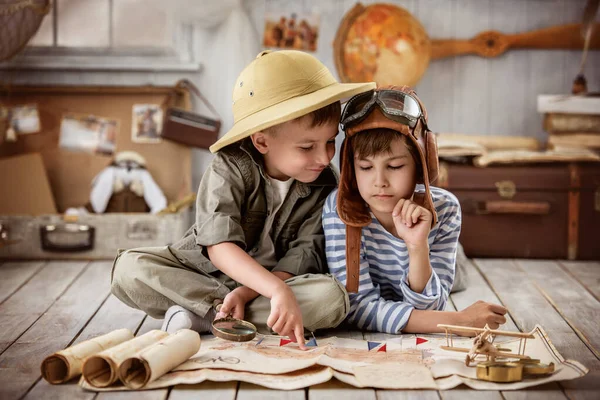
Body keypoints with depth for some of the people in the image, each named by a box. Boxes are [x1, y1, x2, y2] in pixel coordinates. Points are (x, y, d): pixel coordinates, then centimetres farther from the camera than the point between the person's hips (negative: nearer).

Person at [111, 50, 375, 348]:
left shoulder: (323, 185, -9)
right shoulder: (230, 170, -18)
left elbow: (301, 257, -13)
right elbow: (220, 246, -30)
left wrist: (246, 293, -29)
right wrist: (278, 291, -45)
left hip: (279, 280, 2)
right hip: (204, 272, -2)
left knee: (333, 298, -31)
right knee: (129, 268, -25)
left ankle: (200, 315, -25)